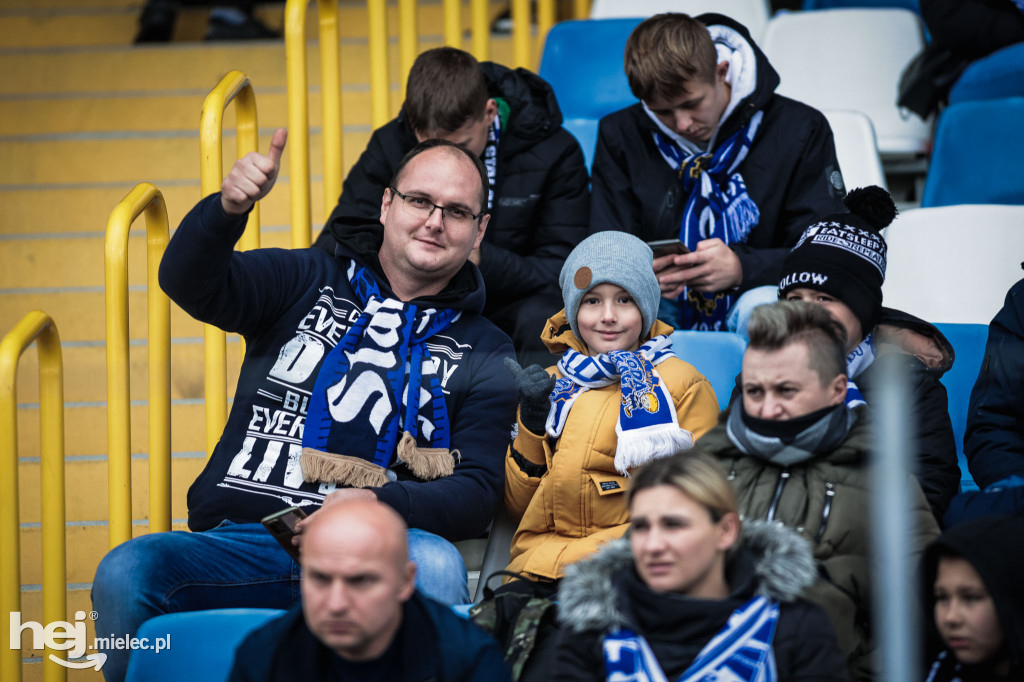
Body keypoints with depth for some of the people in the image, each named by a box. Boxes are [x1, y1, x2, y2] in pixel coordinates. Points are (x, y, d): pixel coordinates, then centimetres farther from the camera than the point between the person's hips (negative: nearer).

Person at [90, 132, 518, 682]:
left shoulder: (485, 355, 16)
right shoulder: (306, 283, 17)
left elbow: (476, 493, 4)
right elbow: (189, 281, -1)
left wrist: (381, 503, -17)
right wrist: (228, 208, -24)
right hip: (239, 542, 1)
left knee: (435, 564, -36)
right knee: (124, 574, -29)